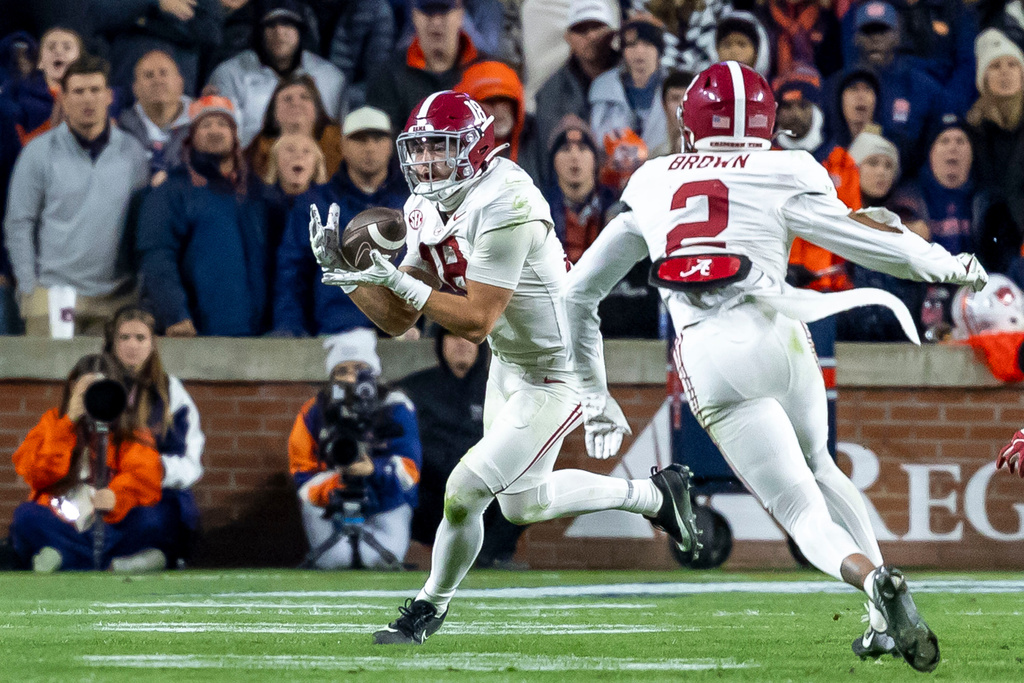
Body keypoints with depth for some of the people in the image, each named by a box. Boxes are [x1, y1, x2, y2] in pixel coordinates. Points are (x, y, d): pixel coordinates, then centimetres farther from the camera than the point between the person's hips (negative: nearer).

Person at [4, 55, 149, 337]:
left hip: (116, 300, 2)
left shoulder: (132, 153, 9)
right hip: (54, 291, -2)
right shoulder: (39, 152, 2)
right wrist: (28, 287, -3)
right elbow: (18, 225, 3)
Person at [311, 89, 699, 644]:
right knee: (523, 504, 19)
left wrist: (398, 280, -33)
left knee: (466, 490, -11)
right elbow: (398, 321, -1)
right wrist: (343, 271, -15)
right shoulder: (428, 209, -3)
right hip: (508, 364, 10)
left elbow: (476, 322, -30)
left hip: (558, 374, -10)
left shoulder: (504, 208, -30)